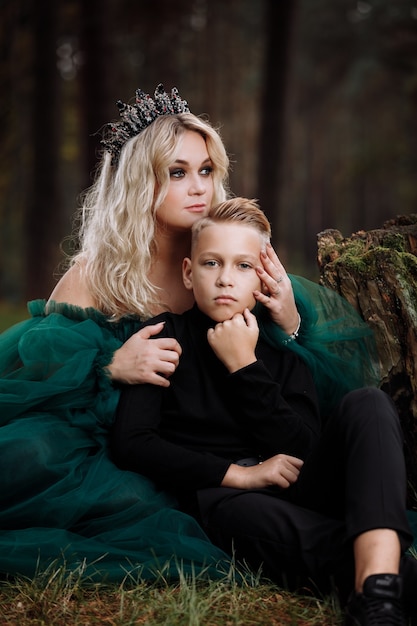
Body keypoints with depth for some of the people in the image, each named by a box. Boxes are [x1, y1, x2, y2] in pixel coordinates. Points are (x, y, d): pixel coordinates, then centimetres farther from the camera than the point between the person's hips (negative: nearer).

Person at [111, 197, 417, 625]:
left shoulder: (281, 345, 12)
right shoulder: (167, 337, 6)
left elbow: (303, 454, -2)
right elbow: (130, 444, -6)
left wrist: (245, 367, -8)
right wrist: (237, 474, -11)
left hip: (298, 493, 4)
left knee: (369, 404, -21)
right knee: (263, 520, -40)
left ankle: (378, 591, -42)